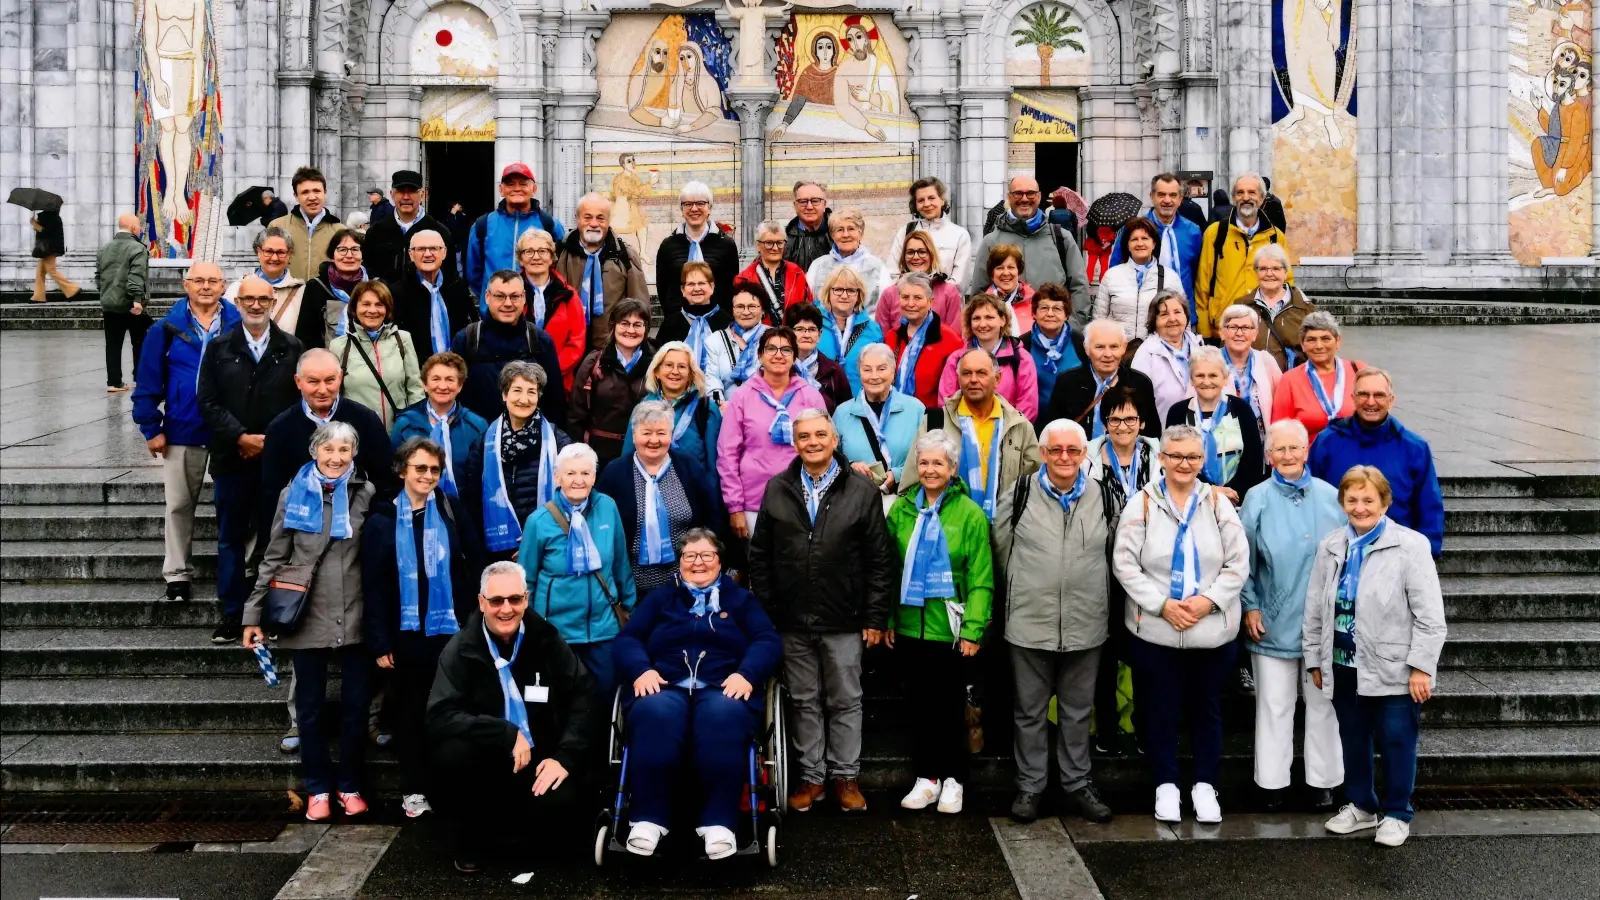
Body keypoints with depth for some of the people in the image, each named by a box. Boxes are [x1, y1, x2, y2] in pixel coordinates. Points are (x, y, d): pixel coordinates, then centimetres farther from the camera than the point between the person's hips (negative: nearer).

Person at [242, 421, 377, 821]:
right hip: (308, 618, 0)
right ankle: (318, 788, 19)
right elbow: (274, 558, 6)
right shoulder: (293, 494, 3)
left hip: (355, 618, 0)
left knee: (355, 704, 5)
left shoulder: (366, 494, 2)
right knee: (310, 706, 7)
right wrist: (253, 614, 3)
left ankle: (350, 785, 18)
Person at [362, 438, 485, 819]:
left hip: (450, 627, 0)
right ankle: (414, 790, 18)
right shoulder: (382, 520, 1)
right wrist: (379, 642, -5)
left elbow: (476, 564, 3)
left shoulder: (452, 509, 2)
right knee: (411, 711, 9)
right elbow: (373, 585, 0)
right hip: (407, 631, 0)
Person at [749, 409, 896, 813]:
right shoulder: (776, 490, 5)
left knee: (846, 702, 7)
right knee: (804, 701, 10)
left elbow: (879, 560, -1)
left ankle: (846, 777, 19)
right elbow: (760, 556, 7)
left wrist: (875, 617, -4)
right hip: (791, 621, 2)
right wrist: (764, 612, 2)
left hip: (844, 621, -2)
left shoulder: (863, 492, 0)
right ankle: (811, 776, 21)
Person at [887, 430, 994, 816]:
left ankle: (953, 778, 21)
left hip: (950, 630, -3)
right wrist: (886, 618, 0)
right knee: (918, 705, 11)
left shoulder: (970, 514, -7)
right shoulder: (901, 509, 2)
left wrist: (973, 629, -14)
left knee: (950, 707, 7)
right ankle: (926, 777, 23)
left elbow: (980, 578, -9)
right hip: (909, 626, 3)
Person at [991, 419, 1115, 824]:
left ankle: (1077, 783, 27)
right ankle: (1029, 786, 21)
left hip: (1086, 625, 2)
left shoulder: (1104, 498, 1)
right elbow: (1001, 551, 7)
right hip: (1030, 624, -1)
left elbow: (1115, 553, 13)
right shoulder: (1018, 495, -4)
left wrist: (1096, 597, 13)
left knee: (1078, 711, 14)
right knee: (1030, 711, 9)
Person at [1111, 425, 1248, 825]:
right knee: (1159, 709, 7)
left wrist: (1209, 600, -13)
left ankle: (1205, 785, 25)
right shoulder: (1142, 504, -2)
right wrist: (1163, 604, -14)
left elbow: (1238, 563, 0)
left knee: (1207, 708, 11)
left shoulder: (1218, 503, 2)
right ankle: (1166, 784, 23)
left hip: (1213, 630, 1)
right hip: (1155, 630, -1)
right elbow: (1125, 564, -6)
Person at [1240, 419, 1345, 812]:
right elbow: (1243, 561, 1)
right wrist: (1250, 607, -4)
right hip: (1273, 623, -1)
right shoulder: (1257, 500, -2)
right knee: (1274, 704, 5)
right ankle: (1273, 783, 15)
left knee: (1323, 703, 9)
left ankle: (1322, 780, 20)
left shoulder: (1331, 497, 2)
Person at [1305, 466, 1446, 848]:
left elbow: (1429, 615, -11)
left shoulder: (1410, 546, -9)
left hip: (1393, 669, -5)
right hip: (1344, 667, 5)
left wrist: (1421, 666, -14)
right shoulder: (1330, 547, 8)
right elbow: (1315, 609, 12)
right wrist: (1315, 659, 11)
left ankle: (1396, 814, 20)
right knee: (1353, 740, 15)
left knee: (1396, 743, 5)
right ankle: (1361, 805, 32)